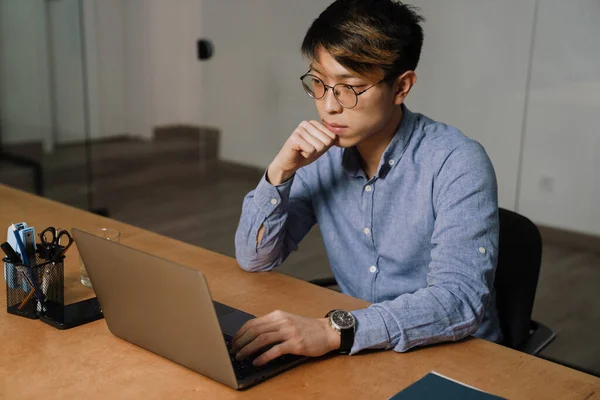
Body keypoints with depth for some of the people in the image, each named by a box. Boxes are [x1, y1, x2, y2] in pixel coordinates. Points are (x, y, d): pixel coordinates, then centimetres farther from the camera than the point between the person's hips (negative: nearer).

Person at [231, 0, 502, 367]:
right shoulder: (321, 156, -3)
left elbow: (460, 299, -28)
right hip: (357, 351, 5)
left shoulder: (456, 163, -18)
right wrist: (282, 169, -15)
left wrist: (334, 330, -40)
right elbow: (255, 258, -1)